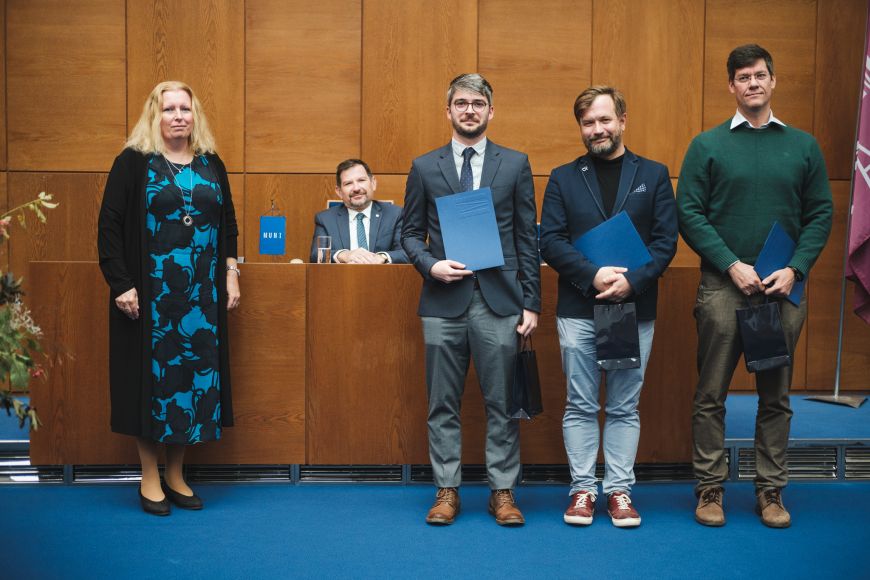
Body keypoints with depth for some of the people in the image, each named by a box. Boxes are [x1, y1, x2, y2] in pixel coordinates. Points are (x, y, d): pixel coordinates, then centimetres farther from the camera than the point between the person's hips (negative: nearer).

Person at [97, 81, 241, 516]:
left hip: (203, 293, 4)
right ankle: (150, 477, 15)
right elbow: (109, 226, -6)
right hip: (149, 295, -4)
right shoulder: (133, 162, -3)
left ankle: (176, 475, 20)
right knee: (152, 373, 2)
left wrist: (231, 274, 7)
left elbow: (228, 223, 16)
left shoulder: (212, 165, 10)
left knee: (195, 371, 6)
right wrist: (120, 284, -13)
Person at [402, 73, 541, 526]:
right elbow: (410, 232, 11)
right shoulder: (424, 167, 8)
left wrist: (531, 302, 1)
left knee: (502, 403, 4)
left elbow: (528, 237, 6)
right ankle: (447, 491, 18)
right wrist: (431, 265, -10)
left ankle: (503, 492, 15)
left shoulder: (515, 164, 7)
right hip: (444, 302, 1)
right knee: (443, 404, 6)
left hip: (499, 301, 0)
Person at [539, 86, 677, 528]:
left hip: (635, 309, 0)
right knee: (581, 406, 6)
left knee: (625, 407, 7)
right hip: (578, 310, 0)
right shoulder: (563, 178, 7)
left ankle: (620, 490, 16)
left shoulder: (653, 175, 7)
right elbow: (550, 241, -1)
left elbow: (666, 240, 1)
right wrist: (592, 275, -15)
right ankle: (583, 488, 15)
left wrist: (632, 281, -14)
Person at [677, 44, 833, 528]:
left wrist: (794, 269, -9)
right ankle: (711, 487, 14)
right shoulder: (708, 145, 2)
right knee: (712, 393, 3)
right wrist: (732, 265, -13)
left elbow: (821, 215, 6)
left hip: (785, 289, 2)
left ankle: (772, 490, 18)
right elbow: (690, 214, -3)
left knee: (776, 395, 8)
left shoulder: (803, 146, 8)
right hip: (723, 286, -1)